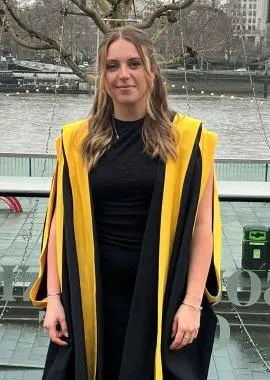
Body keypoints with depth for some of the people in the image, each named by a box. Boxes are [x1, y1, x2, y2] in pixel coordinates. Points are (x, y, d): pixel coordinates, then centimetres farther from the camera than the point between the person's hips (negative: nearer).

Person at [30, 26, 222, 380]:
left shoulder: (188, 138, -4)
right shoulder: (77, 141, 1)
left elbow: (202, 224, -4)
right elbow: (60, 222, 3)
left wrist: (193, 302, -9)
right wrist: (53, 297, -1)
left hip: (164, 296, -1)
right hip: (91, 296, 2)